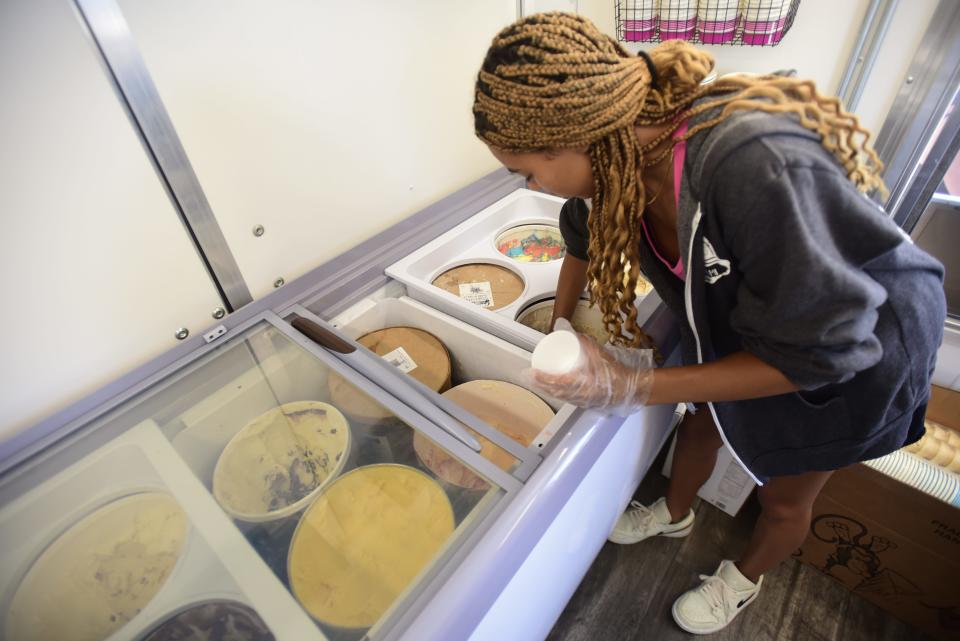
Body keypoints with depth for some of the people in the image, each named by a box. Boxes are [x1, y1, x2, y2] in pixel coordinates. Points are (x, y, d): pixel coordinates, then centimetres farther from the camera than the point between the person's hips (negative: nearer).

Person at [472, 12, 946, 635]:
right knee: (702, 424, 23)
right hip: (745, 314, 5)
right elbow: (586, 235, 3)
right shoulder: (617, 154, -20)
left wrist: (634, 388, -33)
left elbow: (816, 350, -32)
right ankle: (675, 514, 54)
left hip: (858, 350, -5)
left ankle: (744, 579, 49)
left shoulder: (756, 167, -43)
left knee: (784, 496, 16)